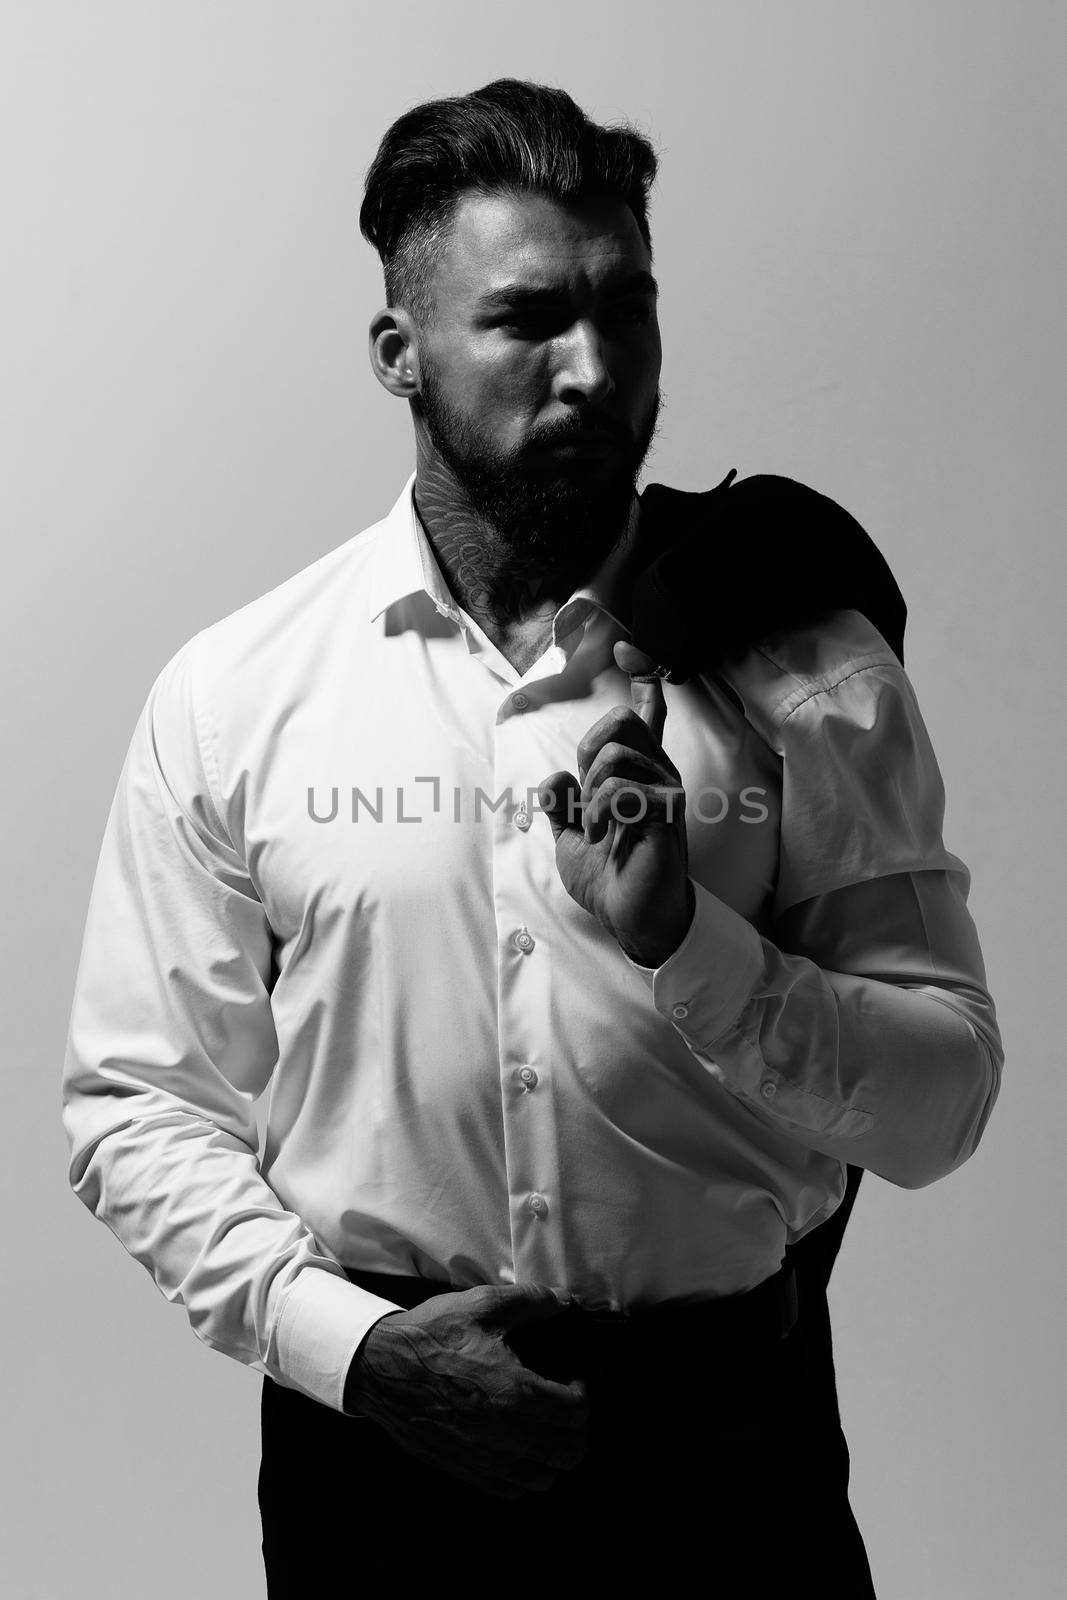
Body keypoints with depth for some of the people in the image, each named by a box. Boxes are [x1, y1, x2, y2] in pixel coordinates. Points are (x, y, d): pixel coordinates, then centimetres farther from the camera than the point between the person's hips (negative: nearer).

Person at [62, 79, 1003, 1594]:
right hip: (377, 1437, 0)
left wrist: (686, 942, -19)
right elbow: (136, 1105, -1)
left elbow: (941, 1106, -4)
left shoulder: (810, 678, -3)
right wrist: (347, 1340, -13)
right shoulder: (230, 695, -3)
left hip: (726, 1439, 1)